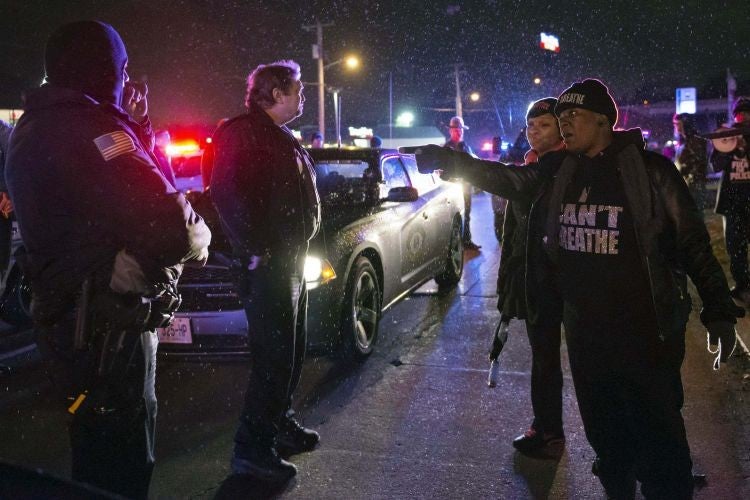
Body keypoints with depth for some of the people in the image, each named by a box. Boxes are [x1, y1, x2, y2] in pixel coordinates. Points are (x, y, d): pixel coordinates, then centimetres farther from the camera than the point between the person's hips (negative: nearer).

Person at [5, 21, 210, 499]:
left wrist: (136, 129, 7)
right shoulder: (88, 128, -21)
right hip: (107, 331, -10)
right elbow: (167, 225, -30)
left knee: (96, 454, 25)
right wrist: (197, 236, -9)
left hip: (68, 320, 10)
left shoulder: (35, 128, 12)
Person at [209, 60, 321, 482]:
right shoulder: (244, 133, -12)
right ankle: (253, 447, 2)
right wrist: (256, 250, -23)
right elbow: (228, 192, -25)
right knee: (274, 356, -7)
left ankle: (279, 425, 32)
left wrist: (295, 248, 16)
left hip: (290, 260, 10)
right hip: (268, 263, -10)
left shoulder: (280, 139, 19)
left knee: (291, 351, 18)